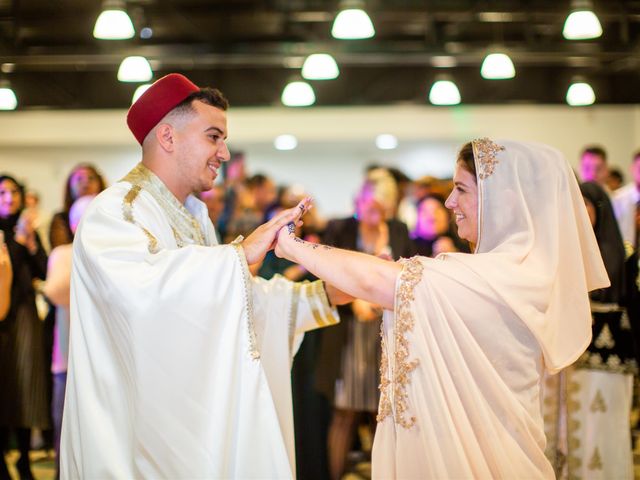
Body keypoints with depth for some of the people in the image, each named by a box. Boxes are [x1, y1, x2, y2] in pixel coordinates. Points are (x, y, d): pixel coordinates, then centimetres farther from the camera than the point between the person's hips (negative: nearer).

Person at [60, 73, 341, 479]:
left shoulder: (194, 218, 18)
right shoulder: (115, 211, -13)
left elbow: (236, 299, 20)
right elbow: (137, 282, -34)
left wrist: (321, 294, 9)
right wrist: (240, 254, -28)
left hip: (195, 416, 9)